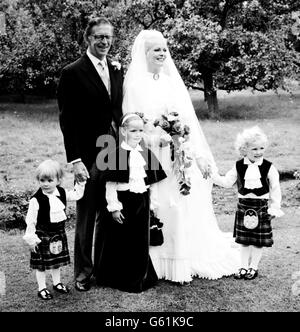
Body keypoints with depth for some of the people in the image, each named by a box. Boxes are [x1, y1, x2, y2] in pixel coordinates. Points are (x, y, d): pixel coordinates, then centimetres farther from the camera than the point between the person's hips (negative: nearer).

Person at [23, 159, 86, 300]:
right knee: (41, 263, 5)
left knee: (57, 259, 19)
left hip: (59, 233, 5)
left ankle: (57, 283, 36)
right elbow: (30, 220, -15)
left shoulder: (62, 193, -2)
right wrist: (30, 237, -14)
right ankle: (42, 288, 18)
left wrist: (80, 183, -1)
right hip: (43, 235, -5)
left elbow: (76, 195, 9)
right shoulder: (36, 199, -18)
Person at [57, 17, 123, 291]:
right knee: (87, 216, 6)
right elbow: (67, 120, -9)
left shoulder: (117, 70, 11)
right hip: (89, 156, -5)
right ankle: (83, 271, 22)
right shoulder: (72, 73, -6)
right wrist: (75, 160, -15)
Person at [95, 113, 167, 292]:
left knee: (141, 242, 13)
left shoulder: (147, 154, 6)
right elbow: (110, 184, -12)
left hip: (142, 204, 5)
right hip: (124, 203, -5)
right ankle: (119, 279, 21)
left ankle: (140, 279, 27)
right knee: (121, 242, 6)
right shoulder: (116, 154, -11)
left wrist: (151, 202, 11)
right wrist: (113, 207, -14)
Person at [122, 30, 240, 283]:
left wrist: (200, 155, 2)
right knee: (162, 208, -2)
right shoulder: (135, 84, 0)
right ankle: (165, 265, 11)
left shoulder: (173, 81, 12)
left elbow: (189, 119, 8)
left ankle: (192, 260, 17)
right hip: (154, 156, -4)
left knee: (189, 208, 4)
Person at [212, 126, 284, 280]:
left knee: (259, 241, 5)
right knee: (244, 239, 9)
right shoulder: (239, 166, 0)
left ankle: (253, 267, 20)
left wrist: (274, 207, -4)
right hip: (243, 205, 2)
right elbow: (227, 182, 5)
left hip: (261, 206, -2)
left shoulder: (268, 167, -6)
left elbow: (275, 189, -1)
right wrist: (213, 175, -7)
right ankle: (244, 267, 21)